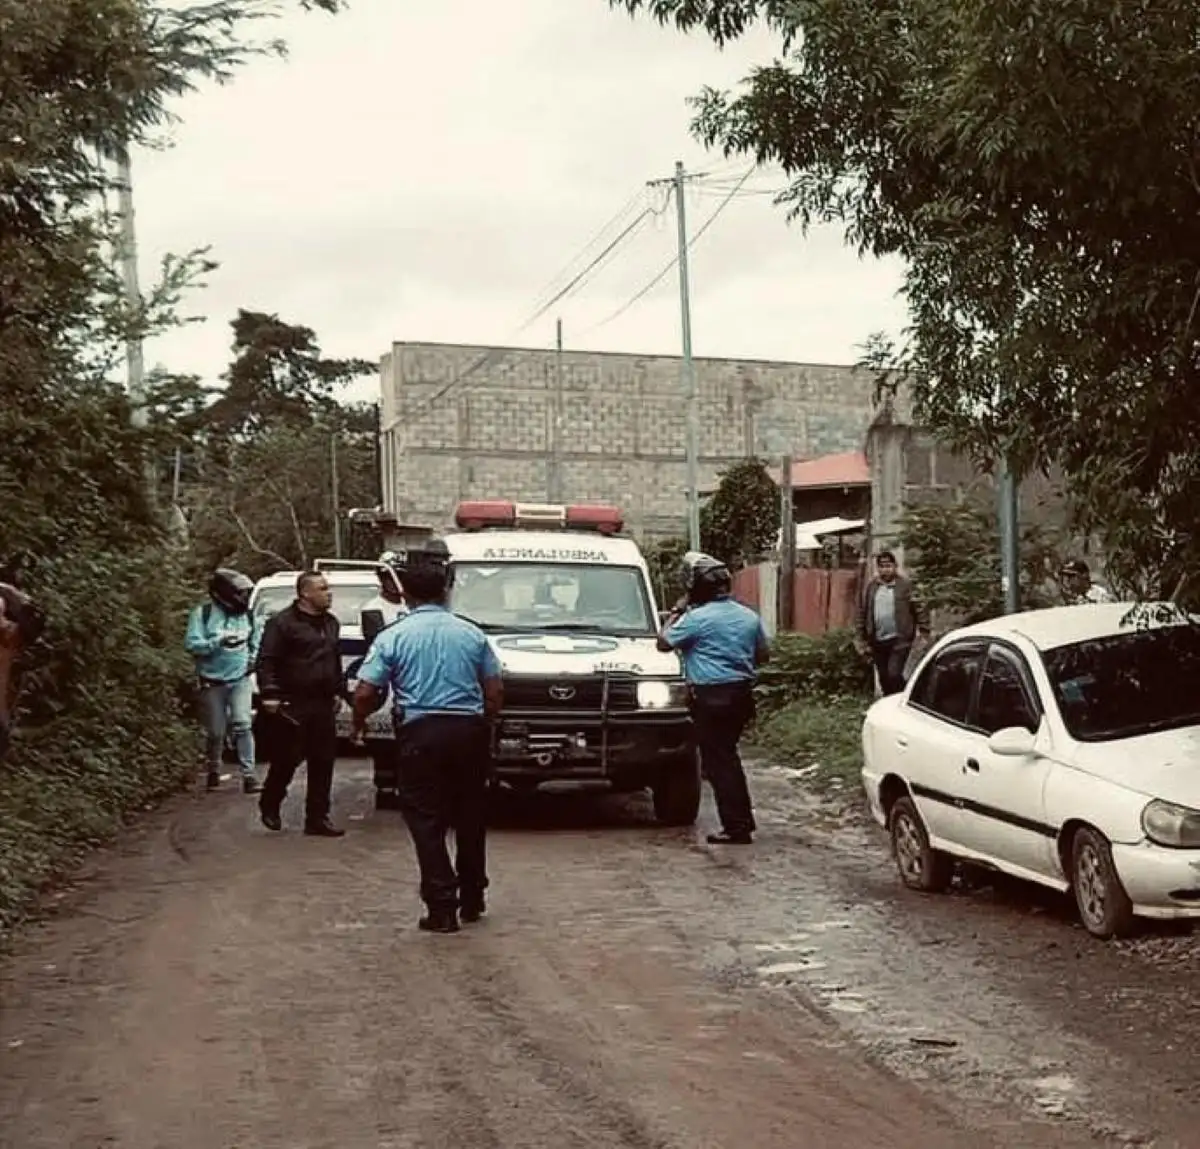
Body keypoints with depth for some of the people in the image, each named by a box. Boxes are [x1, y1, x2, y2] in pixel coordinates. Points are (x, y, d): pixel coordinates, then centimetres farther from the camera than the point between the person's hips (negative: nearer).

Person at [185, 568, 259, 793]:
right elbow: (192, 644, -16)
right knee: (215, 731, 5)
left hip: (240, 679, 2)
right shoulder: (203, 613, -8)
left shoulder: (247, 614, 5)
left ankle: (249, 774, -9)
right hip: (213, 682, -2)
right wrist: (219, 642, -27)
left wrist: (254, 657, 5)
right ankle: (214, 772, 27)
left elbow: (256, 641, 22)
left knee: (242, 724, -11)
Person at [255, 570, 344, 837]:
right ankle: (270, 805, 25)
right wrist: (270, 694, -18)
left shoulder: (331, 622, 15)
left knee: (323, 763, 5)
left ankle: (317, 819, 12)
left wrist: (337, 692, 20)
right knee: (287, 759, 1)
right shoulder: (282, 622, -8)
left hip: (323, 705, 7)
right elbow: (266, 661, -10)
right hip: (292, 705, -7)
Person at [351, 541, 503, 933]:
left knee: (427, 822, 3)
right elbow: (495, 692, 5)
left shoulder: (393, 637, -4)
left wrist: (359, 724, 11)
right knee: (470, 817, 15)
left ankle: (442, 908, -1)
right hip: (469, 731, 3)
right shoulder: (471, 634, 4)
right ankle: (472, 900, 24)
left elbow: (364, 694, -8)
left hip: (420, 733, -3)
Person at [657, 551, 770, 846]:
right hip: (742, 693, 8)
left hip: (712, 697, -7)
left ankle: (736, 828, -2)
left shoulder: (698, 618, -14)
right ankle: (743, 819, 24)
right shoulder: (748, 616, 8)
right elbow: (764, 654, 16)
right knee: (728, 756, 19)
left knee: (718, 761, -2)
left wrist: (677, 612, 7)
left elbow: (663, 643, -4)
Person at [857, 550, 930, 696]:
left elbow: (920, 610, -5)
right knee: (884, 679, 12)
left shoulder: (905, 585, -4)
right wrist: (863, 638, 7)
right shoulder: (871, 587, 7)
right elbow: (862, 613, 9)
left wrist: (924, 632, -10)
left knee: (894, 675, -15)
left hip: (899, 640, -4)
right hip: (878, 642, 5)